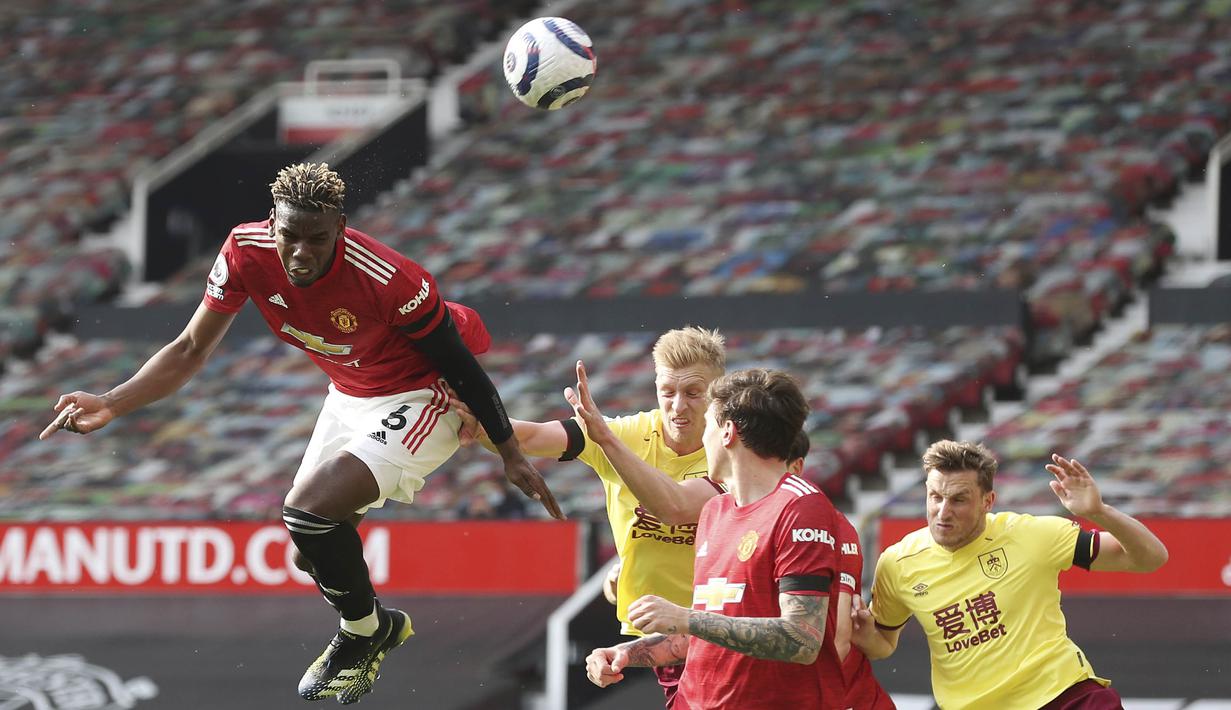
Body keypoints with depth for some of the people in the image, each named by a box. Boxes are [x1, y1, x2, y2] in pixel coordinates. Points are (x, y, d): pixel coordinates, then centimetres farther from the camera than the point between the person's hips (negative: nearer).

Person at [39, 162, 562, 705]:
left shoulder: (388, 279, -35)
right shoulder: (247, 251, -21)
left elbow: (460, 365, -20)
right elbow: (191, 349, -8)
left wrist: (510, 452, -10)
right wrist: (110, 405, -21)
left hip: (421, 399, -7)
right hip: (350, 396, 7)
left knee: (309, 511, -22)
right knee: (314, 548, 11)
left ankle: (365, 630, 6)